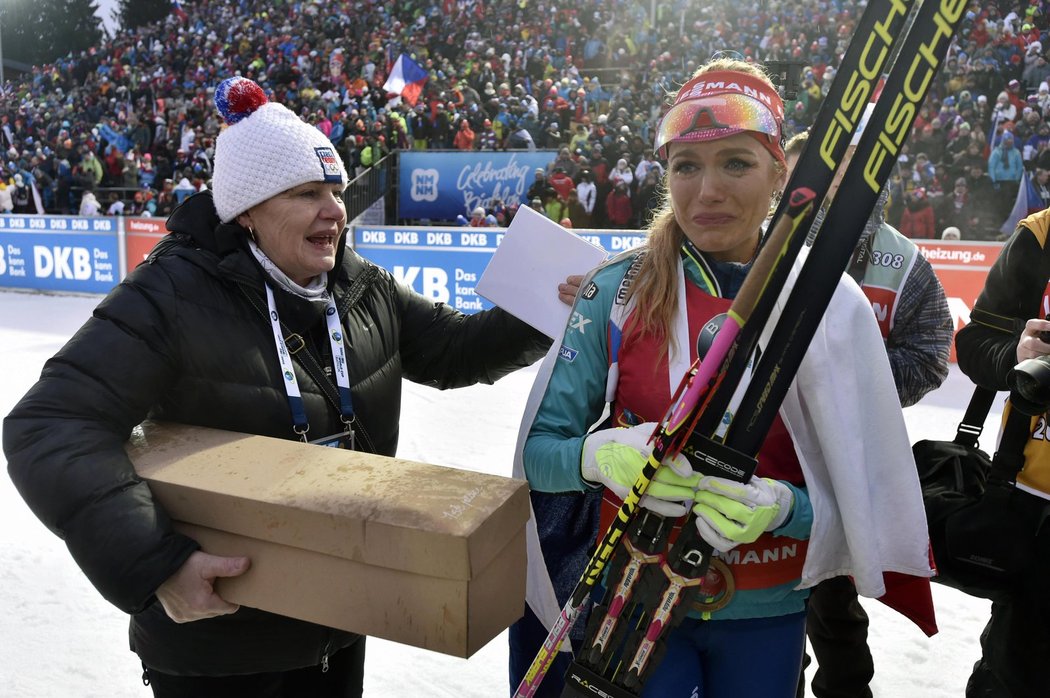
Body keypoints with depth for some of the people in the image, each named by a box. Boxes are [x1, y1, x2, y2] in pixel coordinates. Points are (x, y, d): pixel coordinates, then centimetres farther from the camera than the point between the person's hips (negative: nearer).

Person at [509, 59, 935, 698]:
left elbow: (865, 496, -6)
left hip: (766, 616, 2)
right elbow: (538, 450, -6)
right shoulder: (617, 292, -10)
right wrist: (603, 455, -27)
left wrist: (779, 507, -26)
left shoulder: (829, 304, -9)